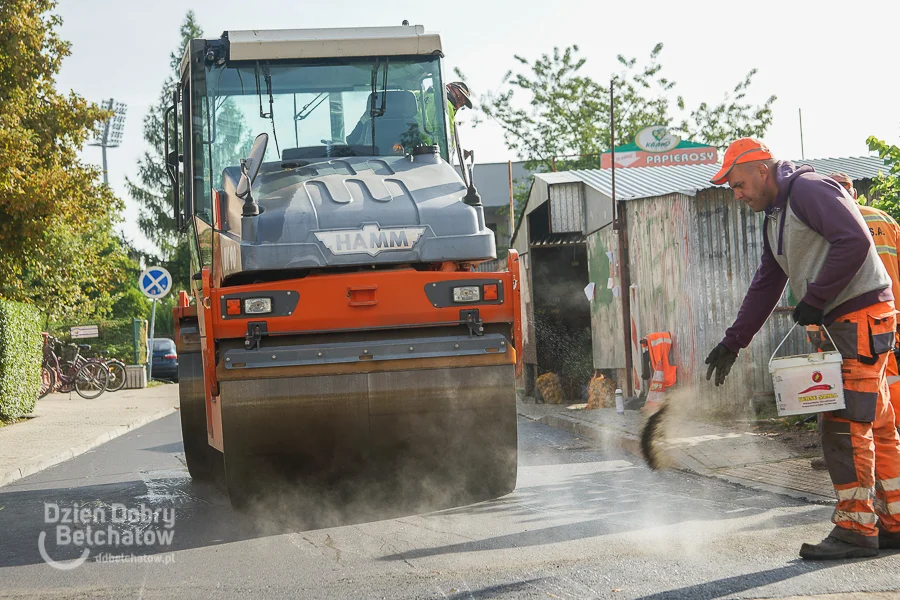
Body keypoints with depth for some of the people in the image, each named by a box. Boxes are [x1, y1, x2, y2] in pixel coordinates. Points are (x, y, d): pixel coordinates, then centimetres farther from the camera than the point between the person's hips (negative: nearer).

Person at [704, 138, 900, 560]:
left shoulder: (808, 190, -11)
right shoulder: (775, 218, 20)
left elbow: (855, 240, -24)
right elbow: (765, 287, 24)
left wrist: (815, 299, -19)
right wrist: (733, 343, 21)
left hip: (863, 315, -10)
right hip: (841, 323, 10)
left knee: (845, 425, -10)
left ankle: (855, 528, -7)